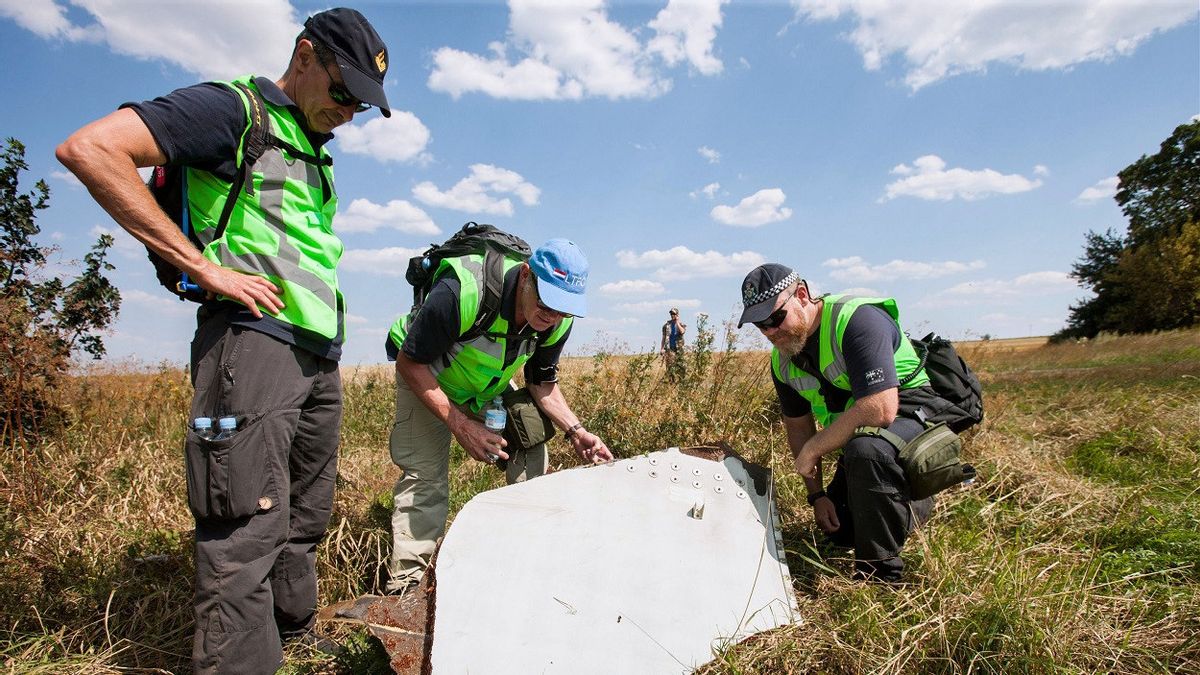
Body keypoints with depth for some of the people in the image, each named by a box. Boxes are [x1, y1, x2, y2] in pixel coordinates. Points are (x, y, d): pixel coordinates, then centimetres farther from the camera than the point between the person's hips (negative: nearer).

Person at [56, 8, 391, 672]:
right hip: (254, 336, -8)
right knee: (247, 532, -9)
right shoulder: (233, 108, -1)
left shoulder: (317, 151, 23)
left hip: (319, 355, 8)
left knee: (303, 525, 14)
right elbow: (89, 148, -13)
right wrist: (206, 267, -16)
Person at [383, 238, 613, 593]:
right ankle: (403, 586, -3)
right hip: (425, 375, -4)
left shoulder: (557, 321, -21)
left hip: (491, 385, 5)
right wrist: (460, 425, -34)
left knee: (532, 453, -7)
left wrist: (574, 429, -21)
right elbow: (410, 363, -28)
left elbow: (542, 383, -5)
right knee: (424, 473, -15)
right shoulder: (462, 292, -40)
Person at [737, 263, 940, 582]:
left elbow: (880, 410, -37)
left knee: (865, 450, -40)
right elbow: (798, 427, 9)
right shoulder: (782, 360, -3)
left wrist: (812, 450, -26)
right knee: (837, 531, 12)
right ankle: (916, 504, 35)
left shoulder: (857, 319, -28)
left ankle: (881, 575, -20)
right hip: (856, 438, 8)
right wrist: (816, 495, 5)